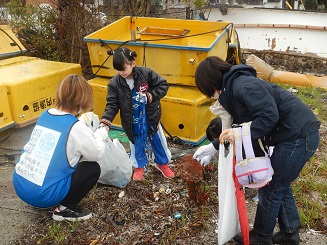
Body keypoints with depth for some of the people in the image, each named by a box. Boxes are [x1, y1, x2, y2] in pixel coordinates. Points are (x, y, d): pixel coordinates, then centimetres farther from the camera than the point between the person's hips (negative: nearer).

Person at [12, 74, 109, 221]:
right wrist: (100, 135, 17)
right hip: (42, 194, -7)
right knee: (93, 169, 6)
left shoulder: (45, 115, 4)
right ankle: (64, 209, 8)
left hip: (19, 185, 7)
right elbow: (97, 154, -1)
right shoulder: (76, 128, -16)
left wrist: (90, 134, 21)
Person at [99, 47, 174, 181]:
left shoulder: (146, 73, -18)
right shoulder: (114, 83, -15)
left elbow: (163, 85, -11)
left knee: (158, 140, 17)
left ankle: (162, 163, 41)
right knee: (136, 144, 17)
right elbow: (112, 104, -13)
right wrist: (105, 121, -27)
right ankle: (139, 166, 41)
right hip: (132, 122, 0)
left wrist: (150, 96, -24)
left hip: (150, 117, 0)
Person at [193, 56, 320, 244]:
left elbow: (270, 115, -28)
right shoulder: (232, 88, 12)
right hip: (296, 135, 10)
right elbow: (241, 125, 20)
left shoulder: (243, 86, -20)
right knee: (280, 186, 21)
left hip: (298, 136, -10)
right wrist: (215, 146, 25)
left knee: (271, 189, 4)